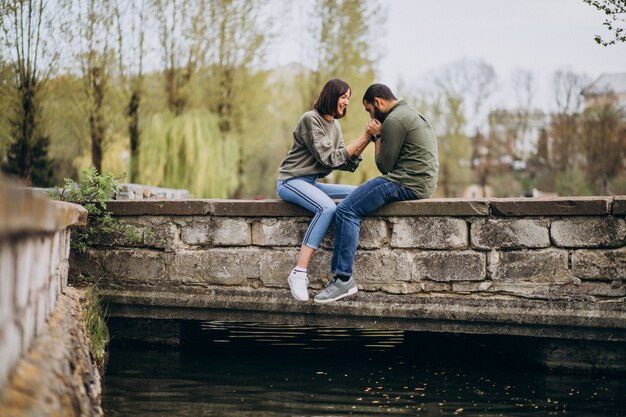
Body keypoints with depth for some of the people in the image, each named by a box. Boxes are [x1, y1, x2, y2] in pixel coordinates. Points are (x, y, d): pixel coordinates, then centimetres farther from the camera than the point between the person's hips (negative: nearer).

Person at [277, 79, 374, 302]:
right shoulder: (310, 119, -12)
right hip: (291, 181, -9)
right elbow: (329, 158, -18)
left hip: (312, 182, 9)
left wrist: (366, 141, -5)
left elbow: (346, 163, 7)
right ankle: (299, 273, -36)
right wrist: (362, 139, -15)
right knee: (328, 207, -34)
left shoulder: (335, 125, 15)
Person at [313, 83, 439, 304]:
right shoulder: (410, 113, 23)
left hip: (407, 183, -11)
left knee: (346, 210, -14)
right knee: (359, 194, 20)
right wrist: (379, 135, 10)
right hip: (421, 182, 11)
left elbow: (384, 166, -10)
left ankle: (344, 279, -17)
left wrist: (377, 136, 3)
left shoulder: (394, 120, -11)